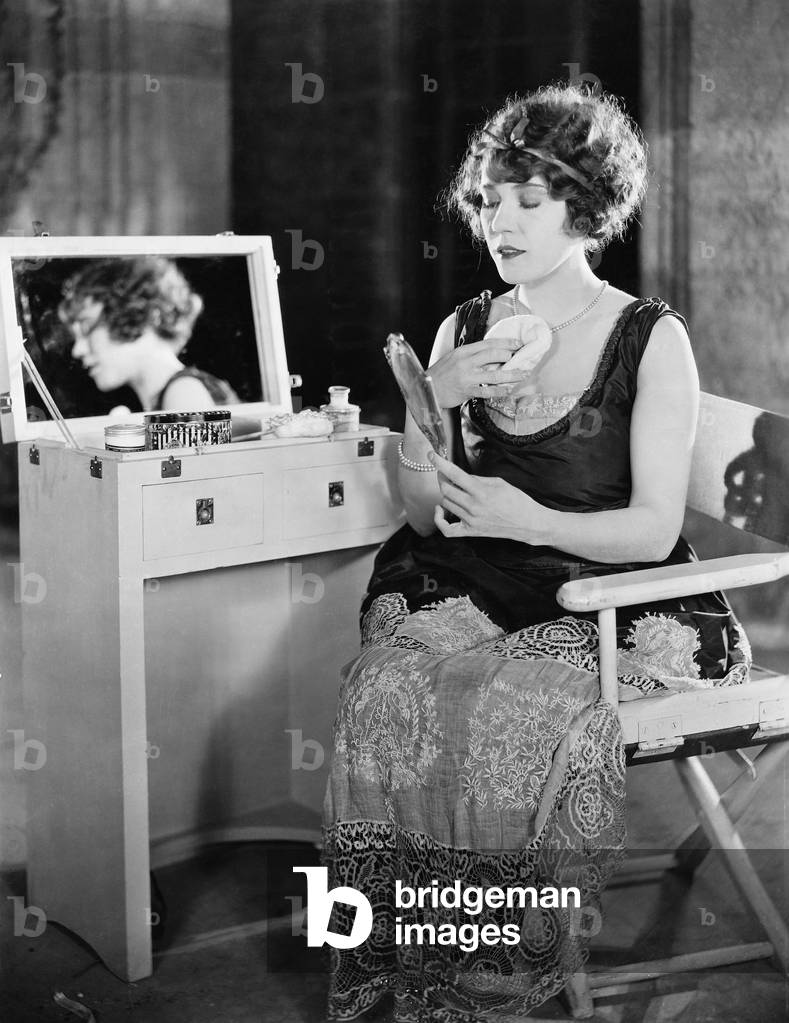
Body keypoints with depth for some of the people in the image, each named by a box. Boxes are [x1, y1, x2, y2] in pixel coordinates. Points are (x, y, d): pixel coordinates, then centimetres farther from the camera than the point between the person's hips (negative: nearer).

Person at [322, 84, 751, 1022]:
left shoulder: (651, 340, -2)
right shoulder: (463, 331, 11)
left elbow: (653, 530, -8)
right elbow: (426, 517, 8)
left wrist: (530, 521, -24)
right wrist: (432, 405, -10)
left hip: (615, 603, -3)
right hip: (472, 592, 4)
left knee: (517, 708, -33)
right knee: (385, 687, -27)